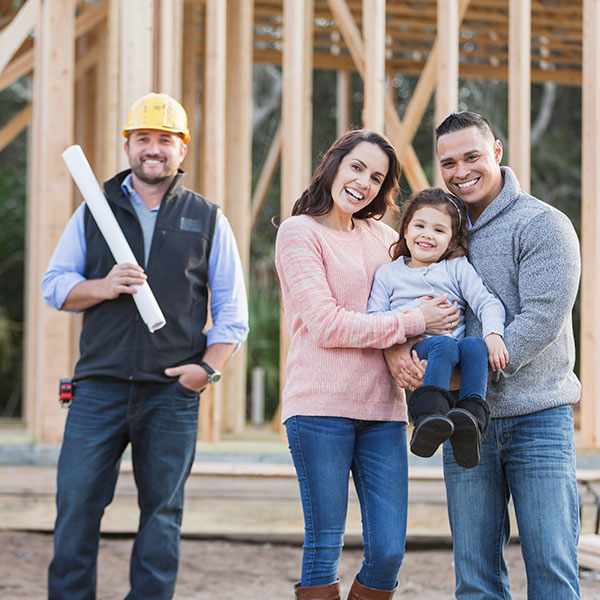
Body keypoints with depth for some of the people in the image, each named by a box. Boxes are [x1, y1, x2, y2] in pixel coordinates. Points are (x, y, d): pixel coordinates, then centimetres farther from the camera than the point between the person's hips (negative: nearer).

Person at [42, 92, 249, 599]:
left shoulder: (208, 220, 11)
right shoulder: (95, 212, 13)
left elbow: (232, 310, 10)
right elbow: (54, 285, 11)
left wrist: (209, 366, -5)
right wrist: (102, 287, -9)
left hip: (172, 392, 0)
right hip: (99, 386, 0)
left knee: (162, 512, 3)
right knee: (76, 504, -4)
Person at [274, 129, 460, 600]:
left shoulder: (383, 236, 18)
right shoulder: (299, 232, 1)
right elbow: (326, 324, -9)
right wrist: (410, 323, -11)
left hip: (382, 407, 5)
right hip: (320, 403, -5)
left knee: (389, 552, -1)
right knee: (324, 548, -3)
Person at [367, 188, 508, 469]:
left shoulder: (458, 269, 20)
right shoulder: (388, 274, 20)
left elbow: (487, 303, 7)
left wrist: (493, 334, -15)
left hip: (455, 344, 2)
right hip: (412, 349, -2)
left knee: (475, 346, -34)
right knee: (445, 344, -36)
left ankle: (471, 416, -50)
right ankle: (428, 416, -57)